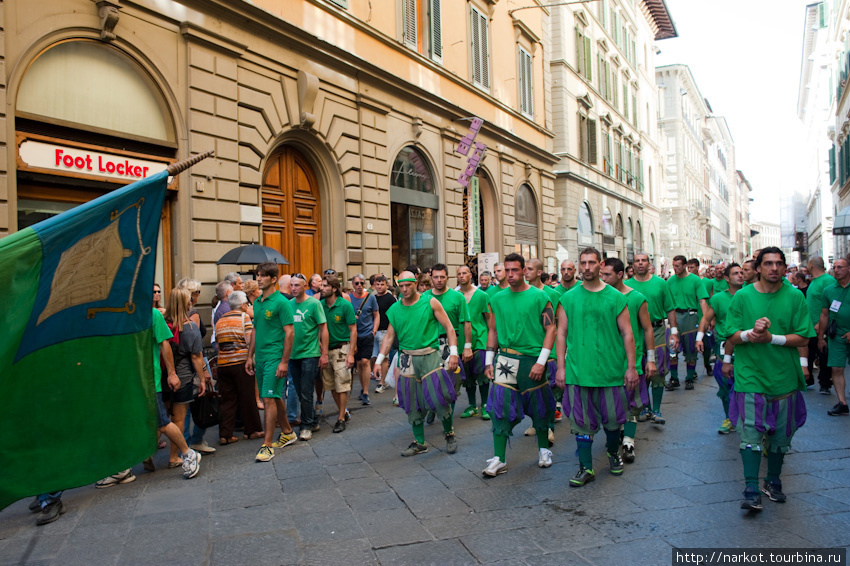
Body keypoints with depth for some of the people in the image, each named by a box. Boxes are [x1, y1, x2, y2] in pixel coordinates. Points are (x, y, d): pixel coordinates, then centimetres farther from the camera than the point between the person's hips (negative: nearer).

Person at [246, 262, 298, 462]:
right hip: (260, 358, 8)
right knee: (274, 397, 16)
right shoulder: (257, 303, 12)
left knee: (269, 399, -9)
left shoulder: (281, 302, -11)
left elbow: (290, 333, -14)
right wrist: (250, 357, 16)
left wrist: (284, 361, -17)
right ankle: (287, 432, 31)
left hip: (275, 358, -8)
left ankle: (267, 445, -2)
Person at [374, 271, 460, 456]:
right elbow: (389, 336, 11)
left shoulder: (430, 302, -3)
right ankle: (419, 443, 22)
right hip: (407, 359, 3)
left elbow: (449, 328, -1)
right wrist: (379, 360, 7)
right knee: (413, 404, 7)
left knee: (439, 398, -6)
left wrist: (453, 352, -10)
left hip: (430, 356, -3)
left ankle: (449, 434, 20)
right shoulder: (395, 309, 6)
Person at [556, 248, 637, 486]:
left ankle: (613, 452, 39)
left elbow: (627, 334, 3)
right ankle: (586, 468, 16)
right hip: (578, 370, 0)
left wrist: (631, 367, -1)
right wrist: (561, 367, 0)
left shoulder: (616, 297, 2)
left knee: (612, 419, 11)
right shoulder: (568, 299, 3)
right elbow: (561, 334, 5)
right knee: (582, 421, 4)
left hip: (611, 369, 0)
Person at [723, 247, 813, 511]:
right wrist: (750, 333, -23)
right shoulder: (742, 296, -1)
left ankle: (773, 482, 30)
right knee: (750, 434, -6)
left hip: (784, 377, 2)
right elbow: (732, 336, -3)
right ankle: (752, 490, -2)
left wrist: (772, 338, -19)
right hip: (750, 375, -2)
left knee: (780, 435, 13)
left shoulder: (795, 296, 0)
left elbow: (803, 338, -4)